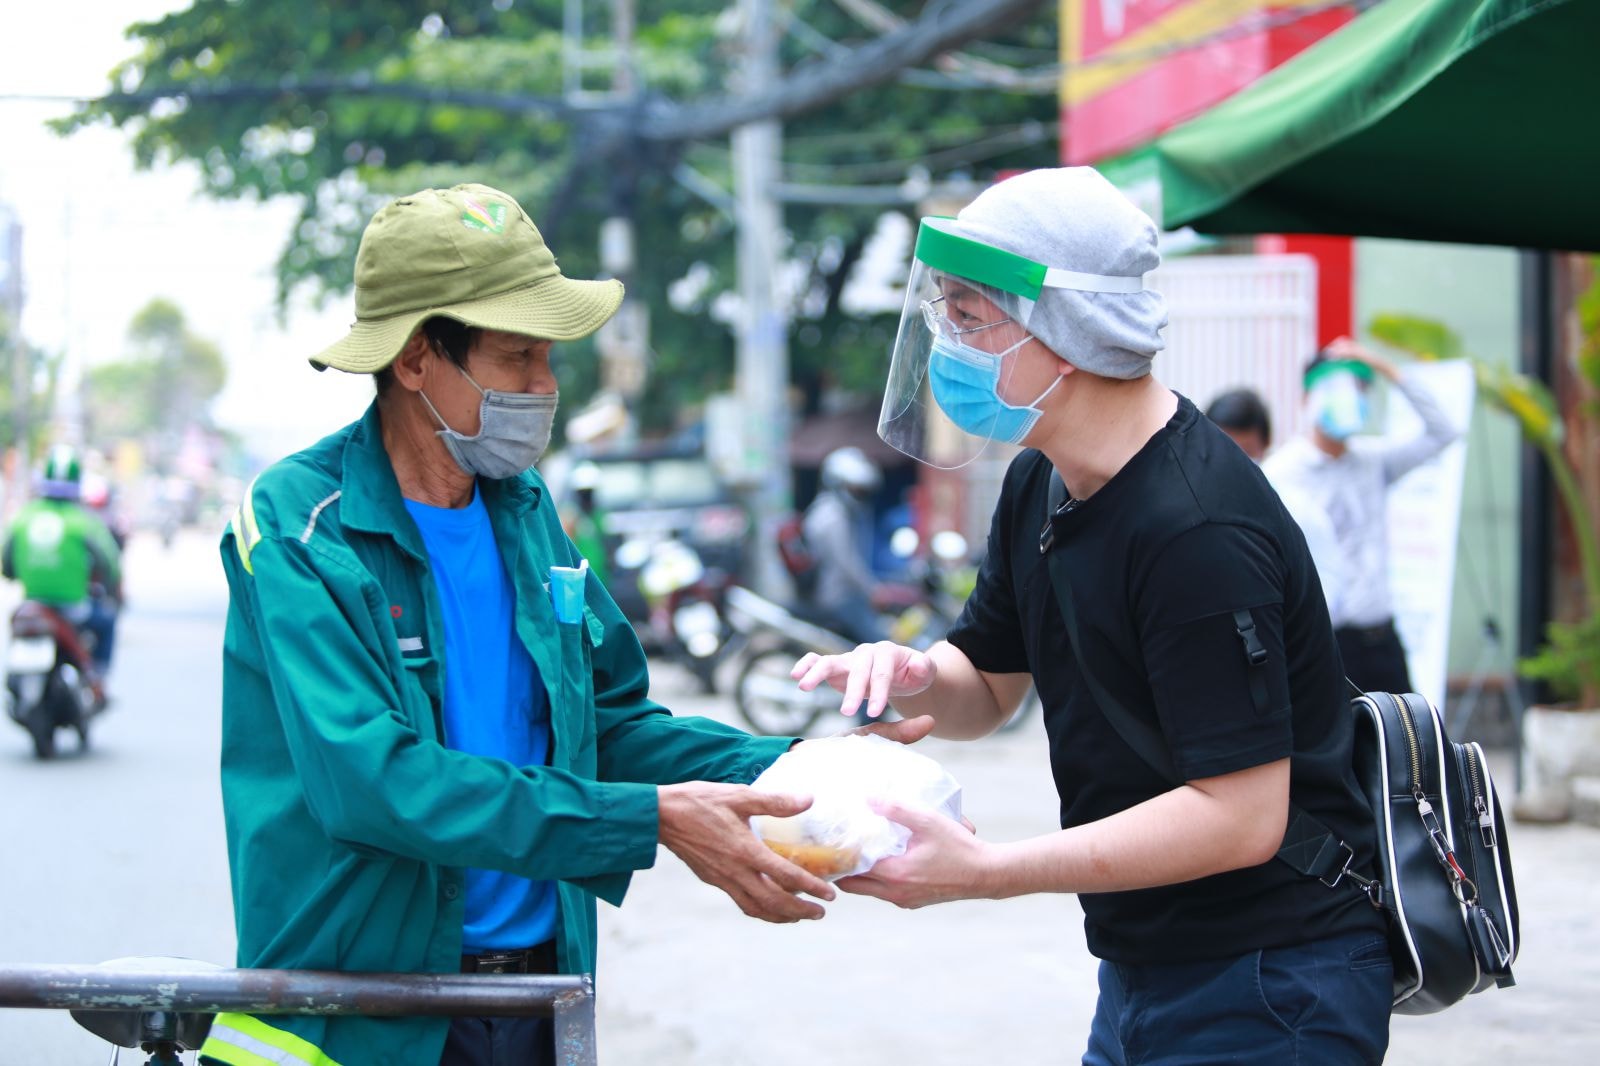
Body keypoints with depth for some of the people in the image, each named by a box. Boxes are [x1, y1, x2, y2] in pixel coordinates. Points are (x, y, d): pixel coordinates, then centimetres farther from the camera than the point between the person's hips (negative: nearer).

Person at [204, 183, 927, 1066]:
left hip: (539, 989, 6)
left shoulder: (526, 510, 8)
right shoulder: (297, 523, -14)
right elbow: (372, 779, -25)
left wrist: (784, 767, -3)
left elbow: (610, 721, 14)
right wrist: (651, 820, -27)